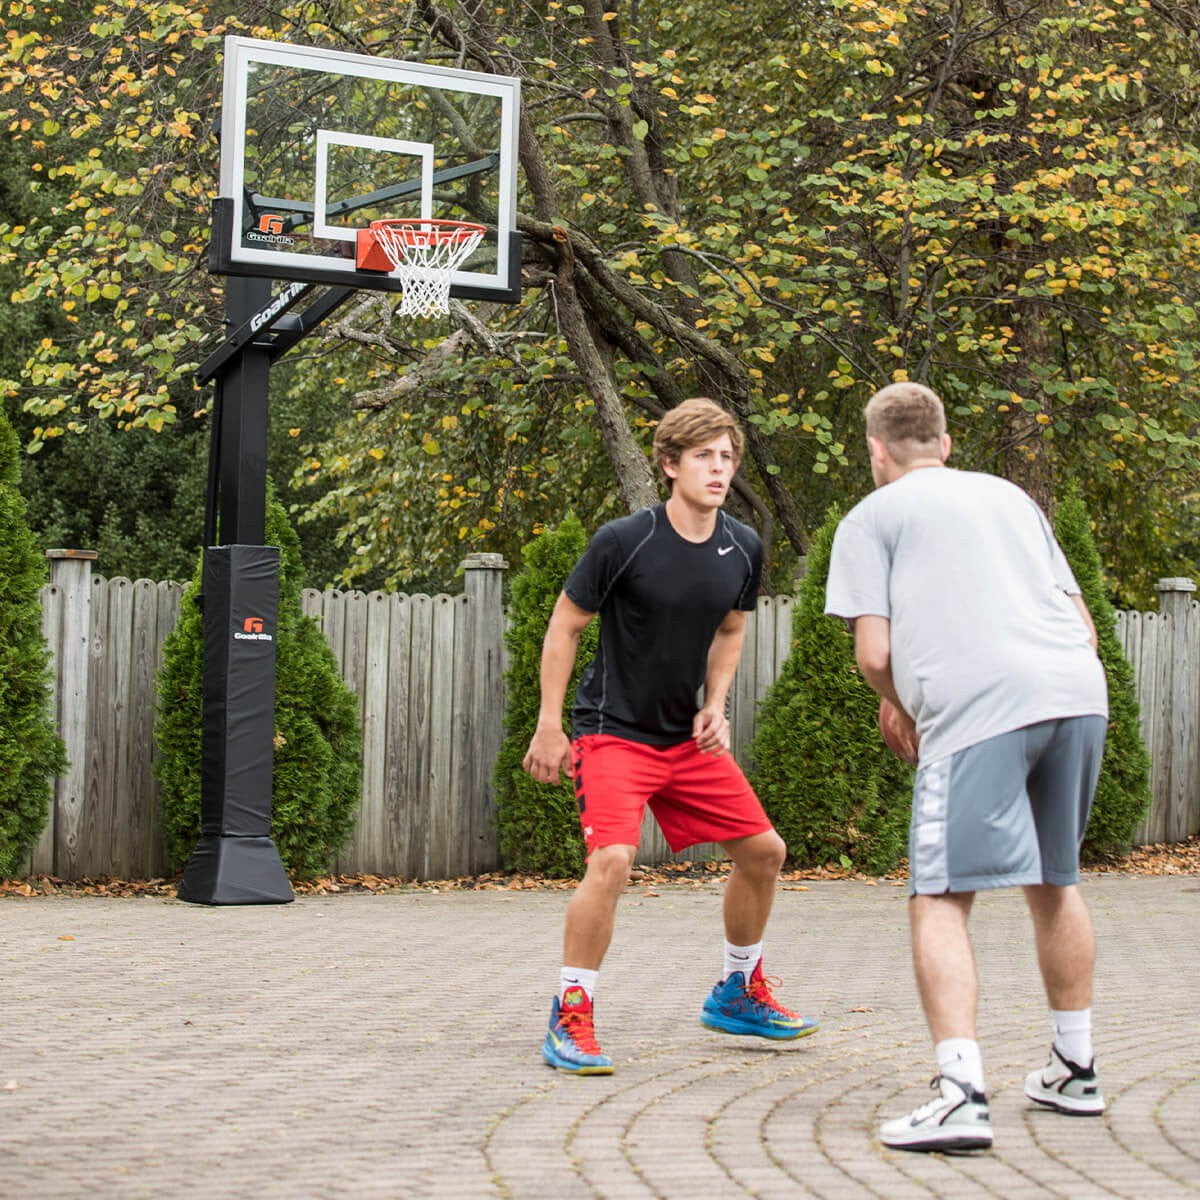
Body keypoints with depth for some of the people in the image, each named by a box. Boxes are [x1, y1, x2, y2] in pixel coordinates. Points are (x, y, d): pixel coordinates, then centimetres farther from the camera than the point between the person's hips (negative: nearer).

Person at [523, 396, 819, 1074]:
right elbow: (565, 626, -7)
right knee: (613, 859, -26)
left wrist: (715, 707, 2)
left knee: (764, 850, 7)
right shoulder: (623, 542, -17)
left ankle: (740, 993, 29)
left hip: (689, 737, 6)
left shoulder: (744, 549, 0)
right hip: (613, 732, -6)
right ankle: (570, 1021, -12)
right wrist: (549, 727, -8)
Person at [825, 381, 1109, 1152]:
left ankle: (961, 1096, -19)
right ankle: (1076, 1071, 31)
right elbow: (1085, 626, 23)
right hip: (1079, 692, 6)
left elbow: (874, 654, 2)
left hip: (977, 711, -6)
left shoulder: (872, 517, 12)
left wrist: (904, 711, 20)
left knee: (941, 900, -5)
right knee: (1054, 883, 22)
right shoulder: (1011, 497, 27)